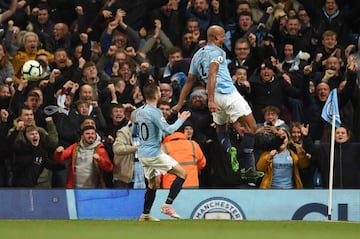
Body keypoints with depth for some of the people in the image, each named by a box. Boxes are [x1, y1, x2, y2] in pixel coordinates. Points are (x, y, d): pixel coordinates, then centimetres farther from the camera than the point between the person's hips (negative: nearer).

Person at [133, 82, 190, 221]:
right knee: (182, 173, -6)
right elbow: (168, 129, -23)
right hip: (154, 153, -9)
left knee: (153, 183, 20)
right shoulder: (154, 112, -18)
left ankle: (145, 215, 20)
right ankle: (168, 205, -11)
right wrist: (181, 120, -8)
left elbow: (134, 131, 20)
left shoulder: (138, 112, 8)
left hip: (143, 153, 9)